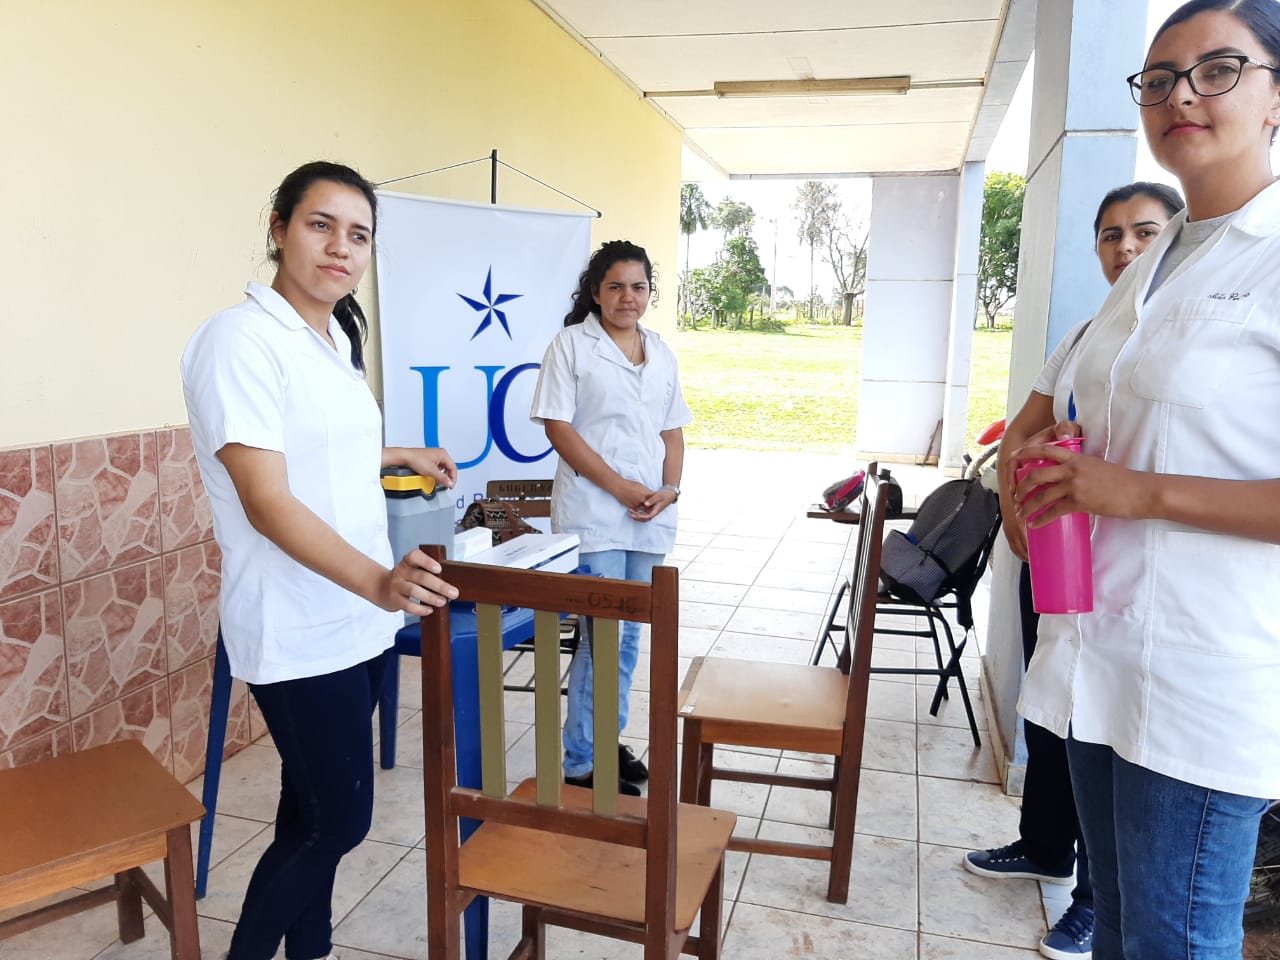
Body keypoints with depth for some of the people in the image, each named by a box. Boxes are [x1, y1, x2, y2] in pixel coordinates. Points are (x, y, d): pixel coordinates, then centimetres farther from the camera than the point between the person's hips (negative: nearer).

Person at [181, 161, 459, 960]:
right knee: (338, 820, 2)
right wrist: (377, 580, -36)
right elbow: (266, 499, -23)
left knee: (316, 813, 18)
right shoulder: (240, 339, -15)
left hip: (361, 618, 7)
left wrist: (402, 456, 37)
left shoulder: (338, 337, 10)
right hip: (299, 633, -7)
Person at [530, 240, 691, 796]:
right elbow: (557, 426, -9)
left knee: (628, 635, 13)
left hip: (649, 516, 6)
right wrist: (620, 487, -15)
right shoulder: (572, 343, -3)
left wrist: (670, 488, -2)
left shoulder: (660, 352, 15)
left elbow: (672, 429, 17)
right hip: (593, 514, -6)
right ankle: (582, 762, 8)